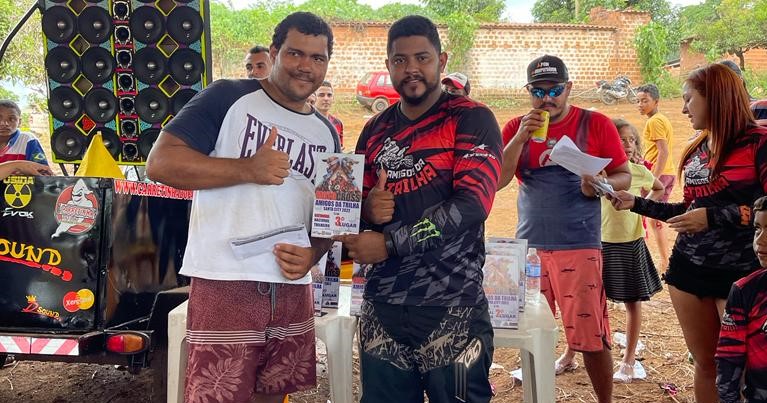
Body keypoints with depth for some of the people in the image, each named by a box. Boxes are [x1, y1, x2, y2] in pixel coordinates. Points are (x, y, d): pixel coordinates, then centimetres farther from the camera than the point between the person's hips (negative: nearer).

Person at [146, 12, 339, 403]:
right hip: (226, 285, -5)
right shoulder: (228, 97, -4)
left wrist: (312, 255, -1)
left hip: (293, 290, 6)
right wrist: (248, 169, -18)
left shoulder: (327, 134, 14)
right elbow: (161, 162, -11)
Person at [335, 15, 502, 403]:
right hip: (381, 305, 5)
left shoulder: (472, 119, -4)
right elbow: (354, 200, 18)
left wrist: (389, 243, -17)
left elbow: (471, 204, -16)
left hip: (451, 306, -4)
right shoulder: (376, 129, 12)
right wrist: (367, 208, -7)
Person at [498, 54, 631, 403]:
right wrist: (521, 138, -12)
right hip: (529, 244, 3)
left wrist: (601, 185, -18)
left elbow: (624, 176, 4)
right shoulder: (516, 128, 7)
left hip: (579, 245, -3)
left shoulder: (596, 124, 0)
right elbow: (498, 181, -1)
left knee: (591, 336, -2)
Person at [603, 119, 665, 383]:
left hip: (631, 244, 2)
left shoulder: (639, 171, -1)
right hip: (603, 243, -2)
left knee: (633, 301, 8)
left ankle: (629, 360, 21)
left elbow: (660, 189, 17)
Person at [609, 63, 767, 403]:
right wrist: (636, 203, 14)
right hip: (688, 268, 6)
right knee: (705, 363, 13)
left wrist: (714, 217, -21)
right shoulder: (697, 150, 11)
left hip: (739, 272, -6)